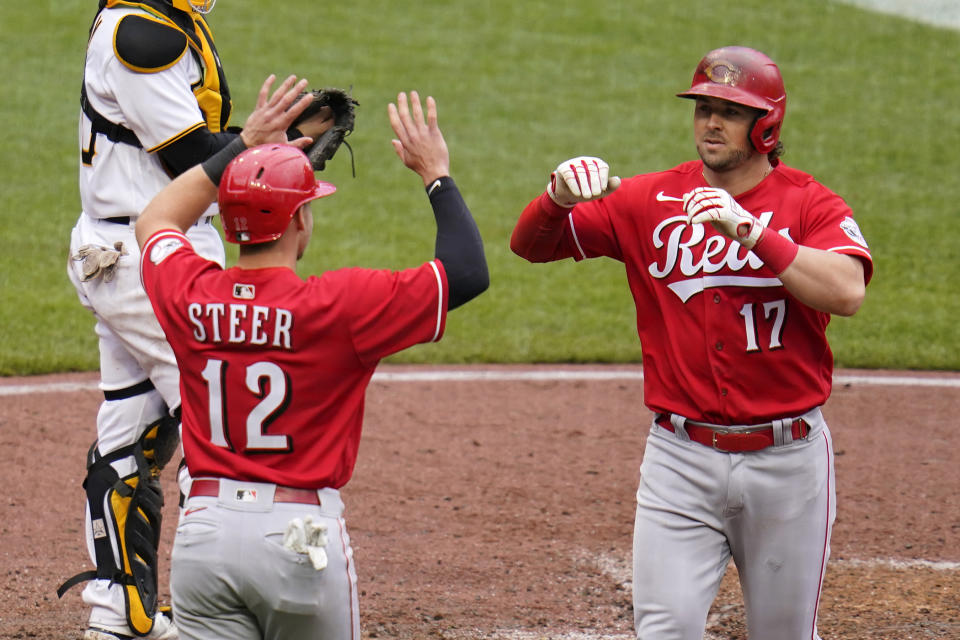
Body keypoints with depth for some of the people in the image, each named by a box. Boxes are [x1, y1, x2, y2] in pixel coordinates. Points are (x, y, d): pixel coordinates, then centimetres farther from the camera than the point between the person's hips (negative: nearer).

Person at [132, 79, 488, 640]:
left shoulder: (187, 295, 1)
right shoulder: (341, 304, -11)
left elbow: (156, 221, 26)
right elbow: (469, 272, -5)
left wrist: (242, 146, 29)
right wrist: (436, 174, 6)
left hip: (204, 529, 4)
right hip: (302, 532, -4)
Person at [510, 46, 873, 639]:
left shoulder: (811, 205, -2)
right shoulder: (651, 200, 4)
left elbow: (847, 292, -21)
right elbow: (530, 244, 3)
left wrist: (748, 231, -28)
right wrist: (559, 198, -20)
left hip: (788, 457, -1)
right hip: (682, 455, 1)